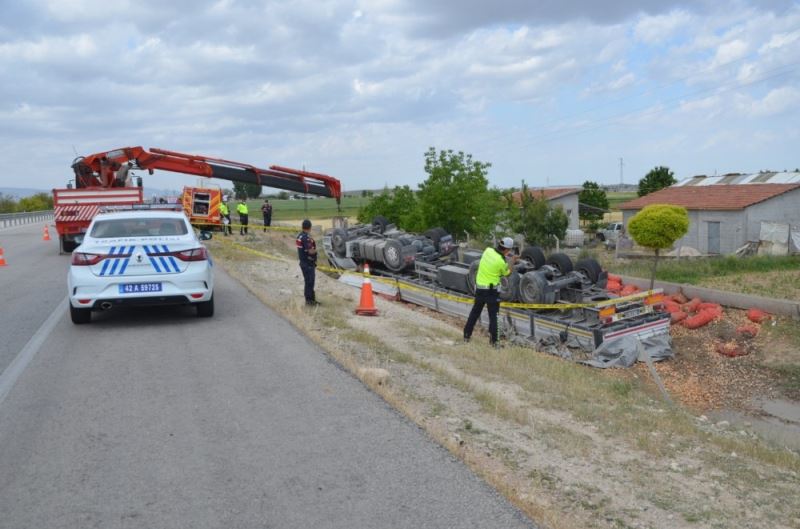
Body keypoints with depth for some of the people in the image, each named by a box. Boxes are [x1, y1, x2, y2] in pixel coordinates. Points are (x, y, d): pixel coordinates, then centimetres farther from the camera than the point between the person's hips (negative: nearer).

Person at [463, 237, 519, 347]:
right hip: (491, 290, -6)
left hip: (479, 288, 6)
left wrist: (504, 256, 10)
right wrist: (512, 262, 13)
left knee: (475, 312, 18)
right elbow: (506, 273, 1)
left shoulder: (488, 250, -5)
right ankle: (493, 340, 9)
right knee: (493, 315, 6)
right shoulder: (501, 262, -20)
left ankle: (467, 335, 25)